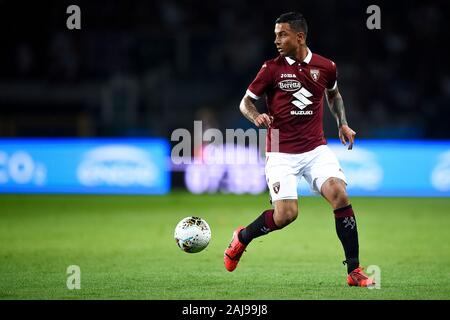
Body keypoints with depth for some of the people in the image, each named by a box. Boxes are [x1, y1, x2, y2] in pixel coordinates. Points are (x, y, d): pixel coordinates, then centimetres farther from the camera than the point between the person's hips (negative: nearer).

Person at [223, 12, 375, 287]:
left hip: (316, 148, 2)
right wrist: (256, 117, -18)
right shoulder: (272, 68, -3)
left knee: (339, 195, -18)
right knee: (286, 214, -13)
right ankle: (242, 238, 18)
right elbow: (246, 102, 3)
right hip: (282, 153, -2)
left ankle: (354, 271, -11)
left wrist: (342, 123, 16)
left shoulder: (325, 67, 4)